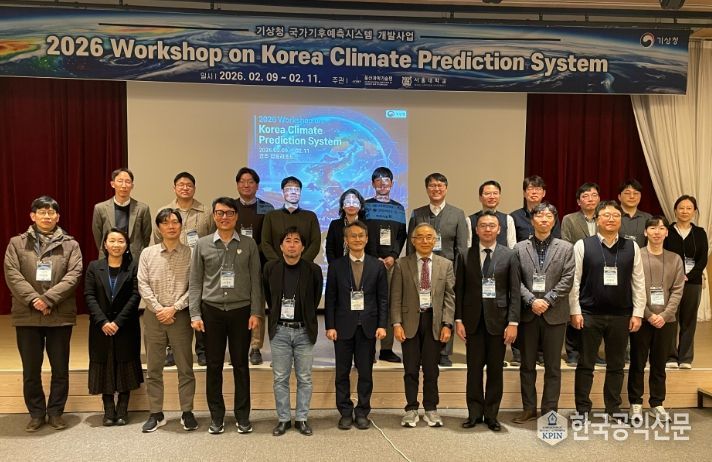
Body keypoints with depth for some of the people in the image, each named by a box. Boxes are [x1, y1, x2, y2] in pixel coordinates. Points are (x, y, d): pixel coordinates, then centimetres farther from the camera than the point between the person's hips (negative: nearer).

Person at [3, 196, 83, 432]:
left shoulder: (70, 245, 4)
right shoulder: (17, 243, 6)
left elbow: (73, 275, -7)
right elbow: (12, 274, -4)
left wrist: (48, 299, -17)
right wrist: (33, 299, -17)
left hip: (60, 316, 0)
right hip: (27, 316, 1)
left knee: (60, 369, 8)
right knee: (31, 370, 10)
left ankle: (55, 412, 23)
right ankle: (36, 413, 25)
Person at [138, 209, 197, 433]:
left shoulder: (190, 253, -2)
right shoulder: (148, 254, 5)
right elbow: (143, 285, 0)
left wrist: (174, 308, -12)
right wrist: (158, 309, -10)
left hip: (181, 315, -2)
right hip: (154, 316, 2)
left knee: (185, 367, 5)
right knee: (153, 368, 8)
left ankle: (187, 412, 16)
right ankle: (156, 414, 19)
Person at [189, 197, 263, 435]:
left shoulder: (248, 244, 3)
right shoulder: (202, 244, 4)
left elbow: (256, 280, 2)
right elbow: (195, 282, 4)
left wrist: (256, 312, -4)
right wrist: (195, 315, -2)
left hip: (241, 310, 0)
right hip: (212, 310, 1)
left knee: (241, 364, 7)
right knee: (214, 365, 7)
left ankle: (243, 416, 18)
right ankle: (216, 416, 19)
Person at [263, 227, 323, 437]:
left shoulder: (313, 270, -4)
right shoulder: (271, 268, 0)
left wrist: (308, 317, 10)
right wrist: (276, 314, 11)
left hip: (304, 331, -1)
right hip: (280, 331, 1)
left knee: (304, 378, 7)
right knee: (280, 378, 7)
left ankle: (302, 419, 19)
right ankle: (283, 419, 19)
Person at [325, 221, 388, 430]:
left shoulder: (377, 266, 5)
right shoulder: (336, 266, 4)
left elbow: (383, 299, 4)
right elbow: (330, 299, 2)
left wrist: (382, 325, -4)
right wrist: (330, 326, -5)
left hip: (368, 326, 0)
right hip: (343, 326, 0)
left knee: (365, 372, 6)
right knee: (342, 372, 7)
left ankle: (362, 412, 19)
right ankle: (345, 412, 18)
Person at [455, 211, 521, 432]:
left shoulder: (509, 255, 2)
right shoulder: (466, 256, 4)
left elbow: (515, 291, -1)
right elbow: (459, 290, 5)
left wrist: (513, 322, -7)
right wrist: (458, 319, -2)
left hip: (498, 318, 0)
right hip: (473, 319, 1)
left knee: (495, 370, 7)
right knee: (474, 368, 6)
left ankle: (491, 415, 19)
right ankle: (474, 413, 18)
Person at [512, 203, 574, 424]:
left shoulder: (565, 248, 4)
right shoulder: (520, 248, 6)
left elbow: (567, 280, -4)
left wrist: (547, 300, -13)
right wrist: (531, 301, -13)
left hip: (554, 314, -1)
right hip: (527, 313, 1)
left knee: (553, 366, 6)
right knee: (527, 364, 9)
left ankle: (550, 411, 16)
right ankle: (529, 408, 20)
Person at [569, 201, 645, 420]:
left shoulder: (631, 247, 4)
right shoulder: (582, 245, -3)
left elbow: (639, 283, 5)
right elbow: (574, 281, -4)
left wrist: (637, 313, 1)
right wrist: (575, 311, -8)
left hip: (621, 315, 2)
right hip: (589, 314, -2)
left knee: (616, 365, 13)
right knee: (585, 364, 6)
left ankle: (614, 407, 27)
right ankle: (582, 408, 17)